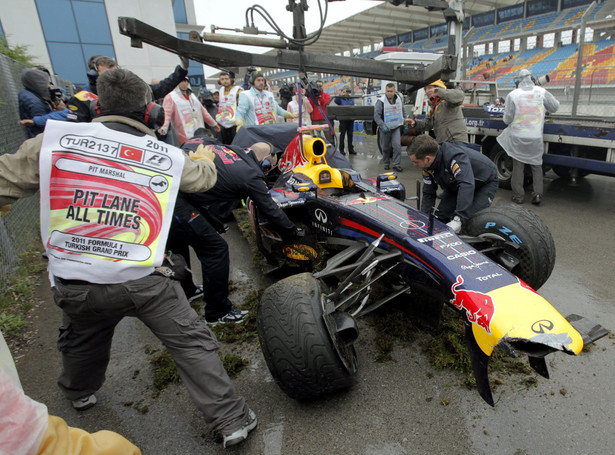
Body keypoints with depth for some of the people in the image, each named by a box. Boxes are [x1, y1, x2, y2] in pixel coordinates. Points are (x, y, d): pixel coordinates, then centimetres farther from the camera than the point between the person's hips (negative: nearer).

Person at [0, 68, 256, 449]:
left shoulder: (54, 138, -6)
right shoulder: (169, 156, -2)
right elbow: (204, 178, 16)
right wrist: (205, 159, 39)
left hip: (73, 284, 3)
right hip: (143, 281, -2)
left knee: (81, 342, 31)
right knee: (193, 343, 9)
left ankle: (80, 393, 60)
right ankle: (231, 420, 18)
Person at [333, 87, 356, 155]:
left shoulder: (351, 99, 12)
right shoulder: (340, 99, 0)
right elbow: (335, 101, -20)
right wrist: (340, 95, -30)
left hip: (351, 119, 4)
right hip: (343, 118, -4)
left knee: (350, 134, 7)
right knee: (342, 134, 2)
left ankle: (351, 149, 13)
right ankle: (341, 149, 9)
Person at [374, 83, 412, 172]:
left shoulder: (399, 99, 5)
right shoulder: (381, 101, -11)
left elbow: (403, 112, 19)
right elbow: (376, 116, -15)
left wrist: (405, 121, 13)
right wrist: (382, 126, -26)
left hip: (396, 127, 3)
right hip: (385, 128, -2)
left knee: (397, 146, -10)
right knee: (385, 147, 8)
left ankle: (396, 164, -4)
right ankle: (386, 164, 25)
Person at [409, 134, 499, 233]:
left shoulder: (456, 157, -41)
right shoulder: (428, 166, -17)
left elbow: (467, 185, -53)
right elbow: (428, 194, -6)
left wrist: (458, 219, -60)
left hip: (486, 183, -7)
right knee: (440, 218, -8)